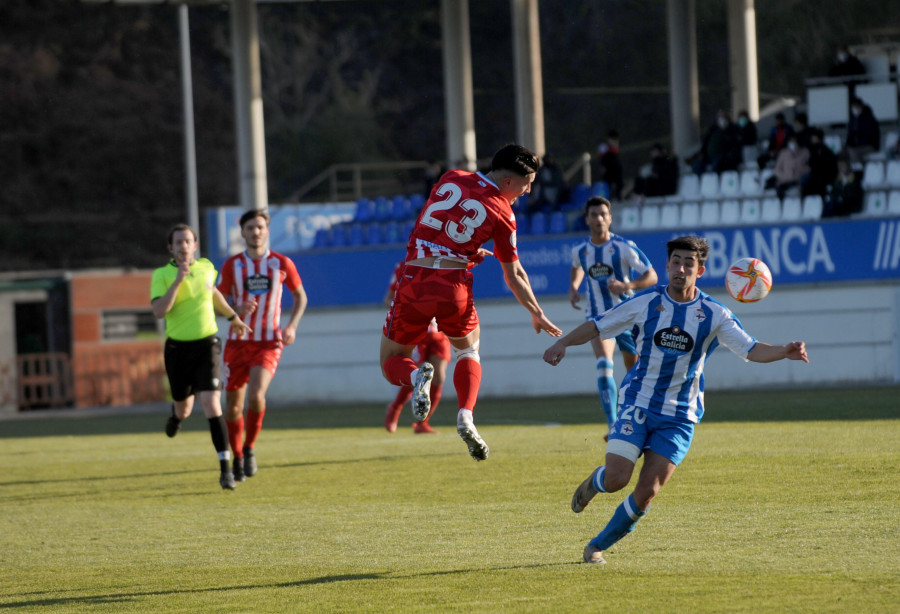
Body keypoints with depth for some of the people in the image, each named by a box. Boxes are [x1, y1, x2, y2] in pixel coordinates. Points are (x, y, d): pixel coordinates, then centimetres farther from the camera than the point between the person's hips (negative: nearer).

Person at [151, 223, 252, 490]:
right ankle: (176, 415, 56)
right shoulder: (161, 275, -7)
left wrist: (233, 317, 34)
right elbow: (159, 311, -22)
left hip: (206, 345, 0)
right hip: (177, 347, 0)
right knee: (183, 407, 14)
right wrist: (178, 280, -25)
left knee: (211, 404, -16)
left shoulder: (206, 268, 3)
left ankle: (225, 468, -17)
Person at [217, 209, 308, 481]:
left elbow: (300, 297, 12)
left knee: (256, 395, -24)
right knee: (233, 405, 2)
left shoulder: (282, 264, 0)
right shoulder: (232, 265, 1)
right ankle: (238, 459, 23)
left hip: (269, 344, -2)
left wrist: (292, 326, -4)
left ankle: (249, 449, -2)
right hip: (238, 343, 2)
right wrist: (237, 311, -16)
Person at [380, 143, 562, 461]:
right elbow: (514, 275, 8)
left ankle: (417, 376, -21)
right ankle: (466, 416, 2)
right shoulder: (501, 212, 0)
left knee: (391, 362, 16)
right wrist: (537, 314, 21)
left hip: (414, 283, 2)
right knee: (469, 349, 27)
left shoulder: (450, 180, 9)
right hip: (453, 288, -2)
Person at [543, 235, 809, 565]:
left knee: (647, 492, -9)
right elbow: (598, 325, 4)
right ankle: (594, 482, 23)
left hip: (679, 416, 1)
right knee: (616, 480, -15)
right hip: (637, 404, -1)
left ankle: (598, 545, 11)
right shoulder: (645, 302, -3)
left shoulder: (713, 314, -3)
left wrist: (785, 351, -26)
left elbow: (751, 350, -7)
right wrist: (563, 342, -12)